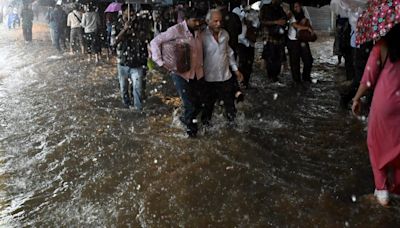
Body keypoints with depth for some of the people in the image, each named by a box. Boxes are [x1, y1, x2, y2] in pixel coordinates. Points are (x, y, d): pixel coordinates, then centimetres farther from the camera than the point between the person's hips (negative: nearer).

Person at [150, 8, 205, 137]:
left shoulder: (197, 31, 3)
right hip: (181, 73, -6)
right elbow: (155, 42, -15)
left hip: (197, 73, 6)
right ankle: (190, 126, 25)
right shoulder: (176, 30, -16)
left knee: (199, 102, 12)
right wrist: (160, 62, -19)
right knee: (189, 104, -2)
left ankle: (187, 119, 41)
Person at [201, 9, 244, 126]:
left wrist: (236, 69, 14)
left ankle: (233, 121, 38)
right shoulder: (202, 36, -16)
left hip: (226, 76, 4)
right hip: (210, 78, -4)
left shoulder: (224, 34, -1)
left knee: (230, 103, 18)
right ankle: (206, 124, 36)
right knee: (208, 104, 16)